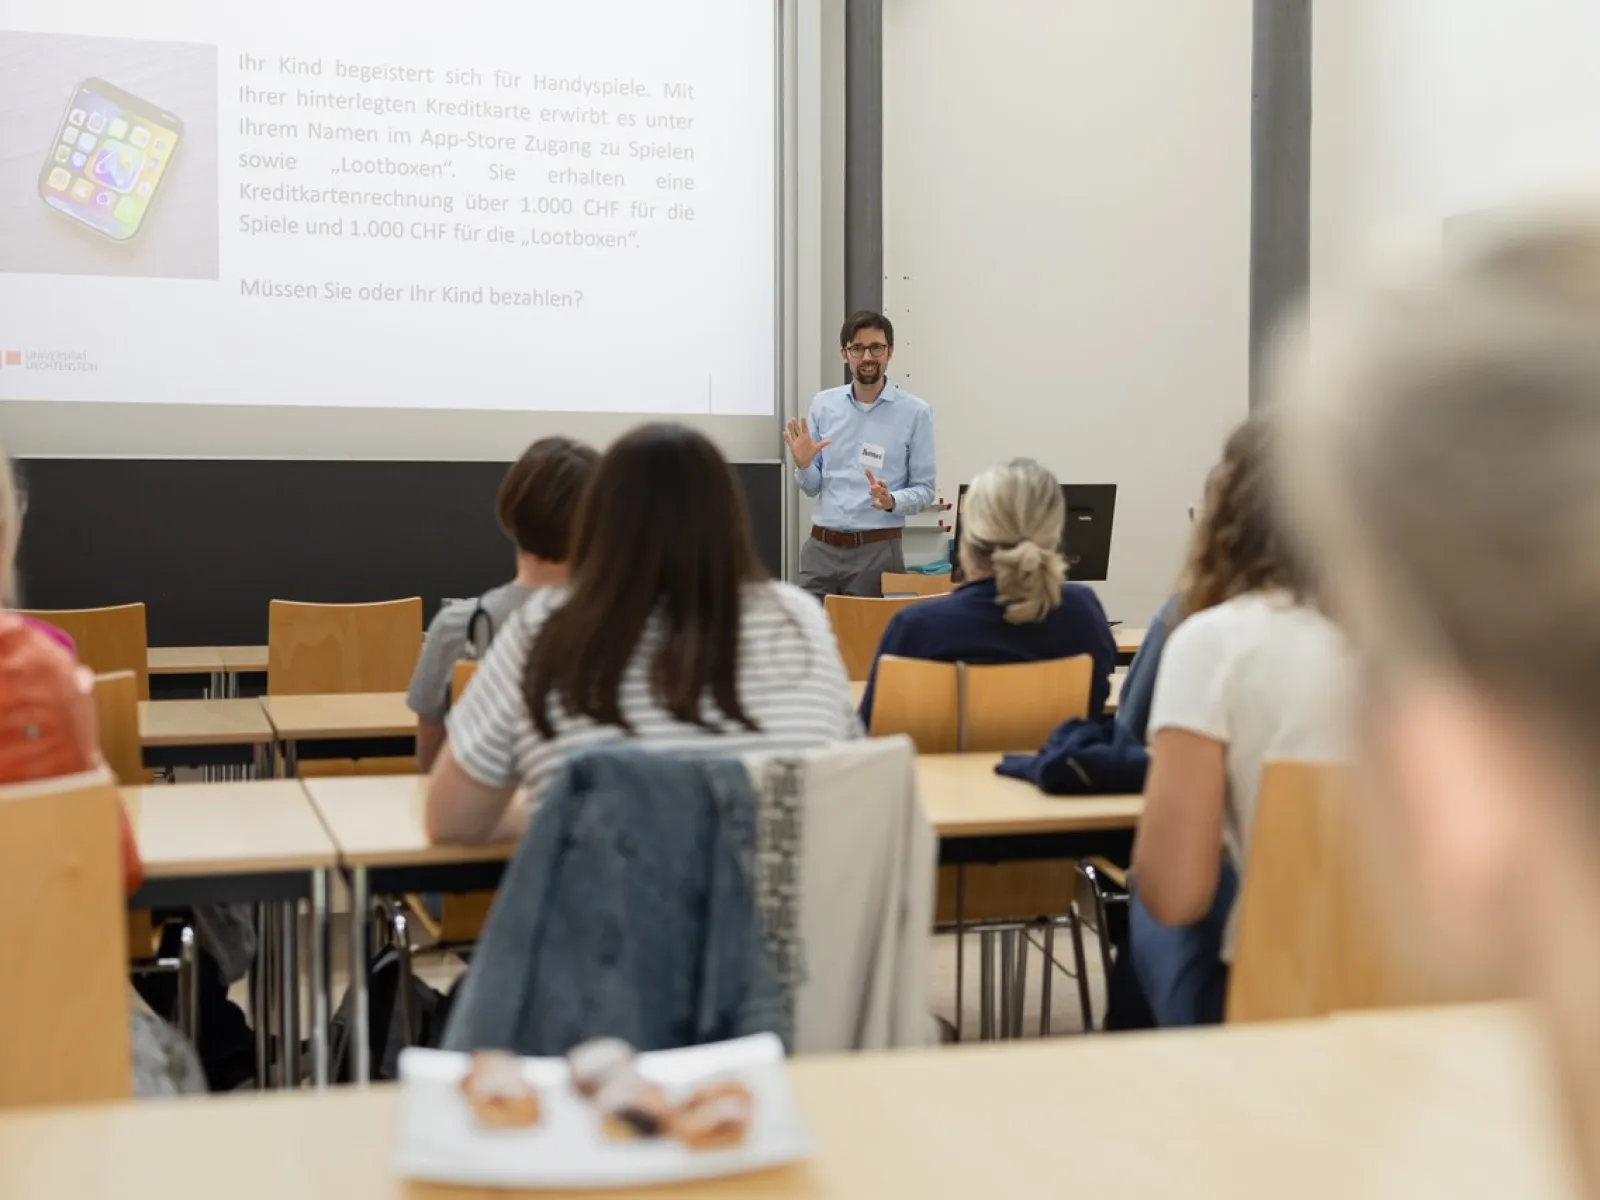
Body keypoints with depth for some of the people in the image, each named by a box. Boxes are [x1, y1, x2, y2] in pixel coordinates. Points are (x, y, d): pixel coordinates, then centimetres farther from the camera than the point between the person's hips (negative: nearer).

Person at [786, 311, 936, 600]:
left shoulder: (915, 412, -3)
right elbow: (813, 487, 10)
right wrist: (803, 464, -11)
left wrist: (891, 501, -21)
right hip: (821, 547, 3)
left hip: (878, 550, -2)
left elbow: (923, 490, -2)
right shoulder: (823, 404, 7)